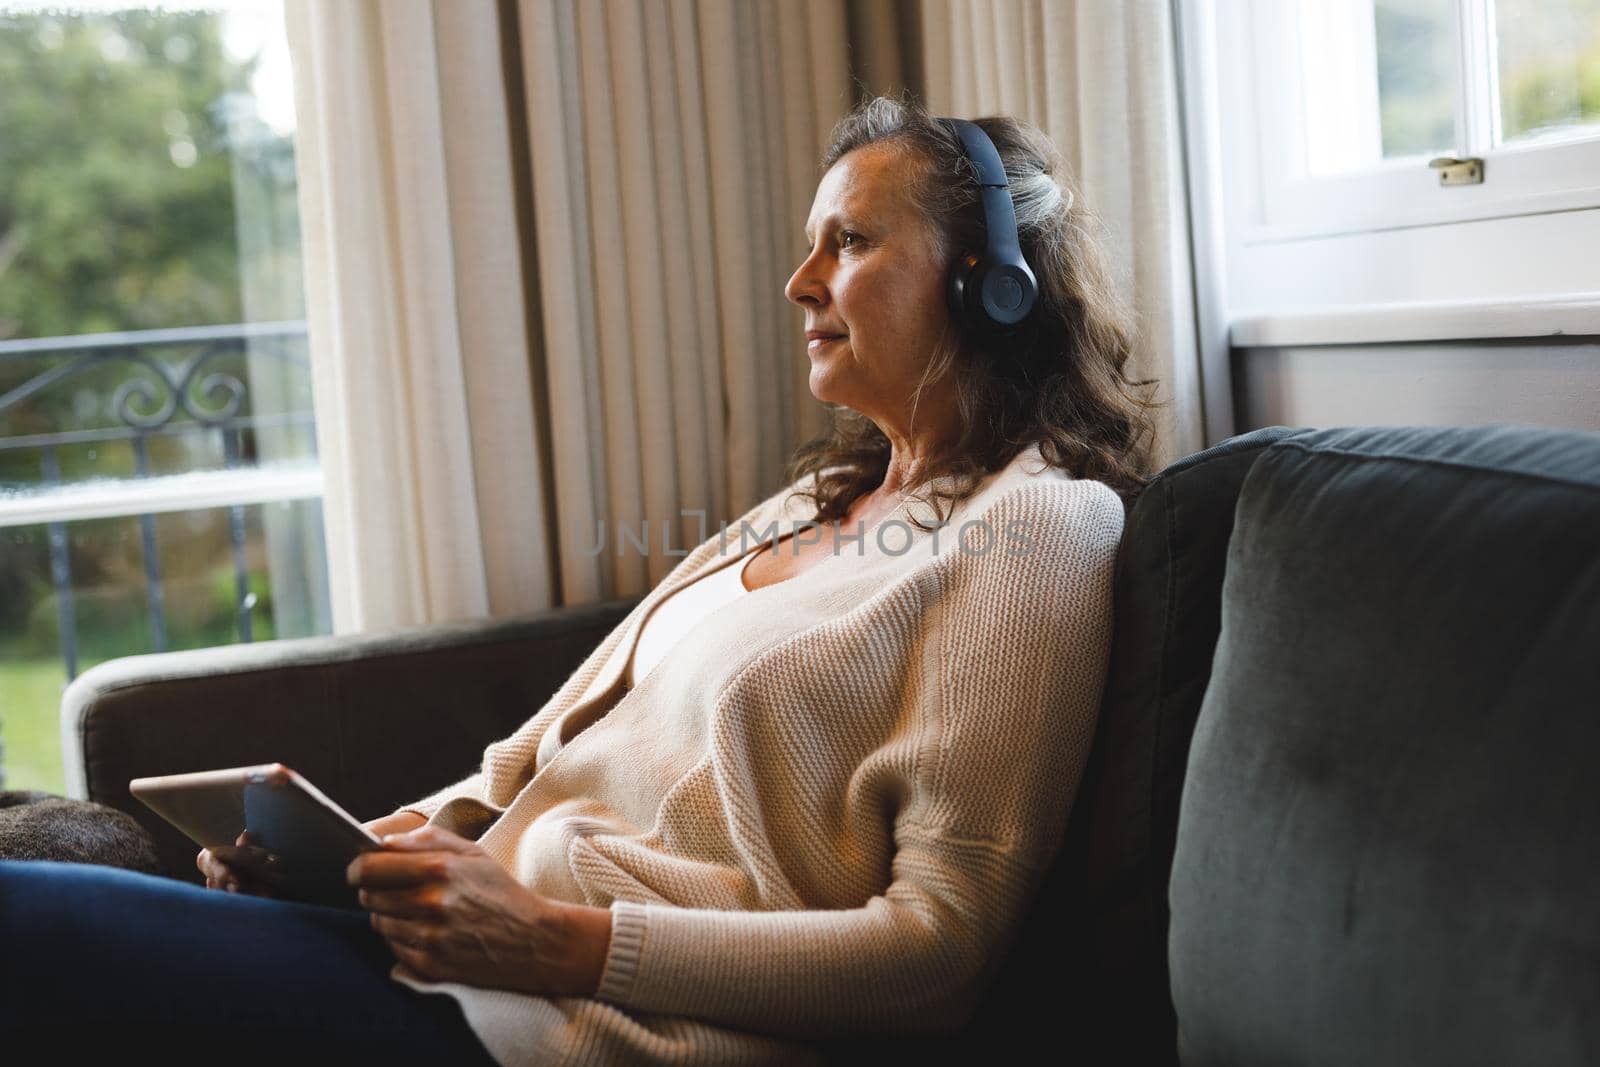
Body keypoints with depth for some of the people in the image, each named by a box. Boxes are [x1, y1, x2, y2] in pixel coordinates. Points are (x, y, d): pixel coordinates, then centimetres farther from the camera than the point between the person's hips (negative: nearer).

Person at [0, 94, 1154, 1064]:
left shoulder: (1033, 527, -5)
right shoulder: (815, 503, 20)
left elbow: (943, 949, -14)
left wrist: (567, 943, -20)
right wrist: (359, 843, 0)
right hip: (480, 931, 8)